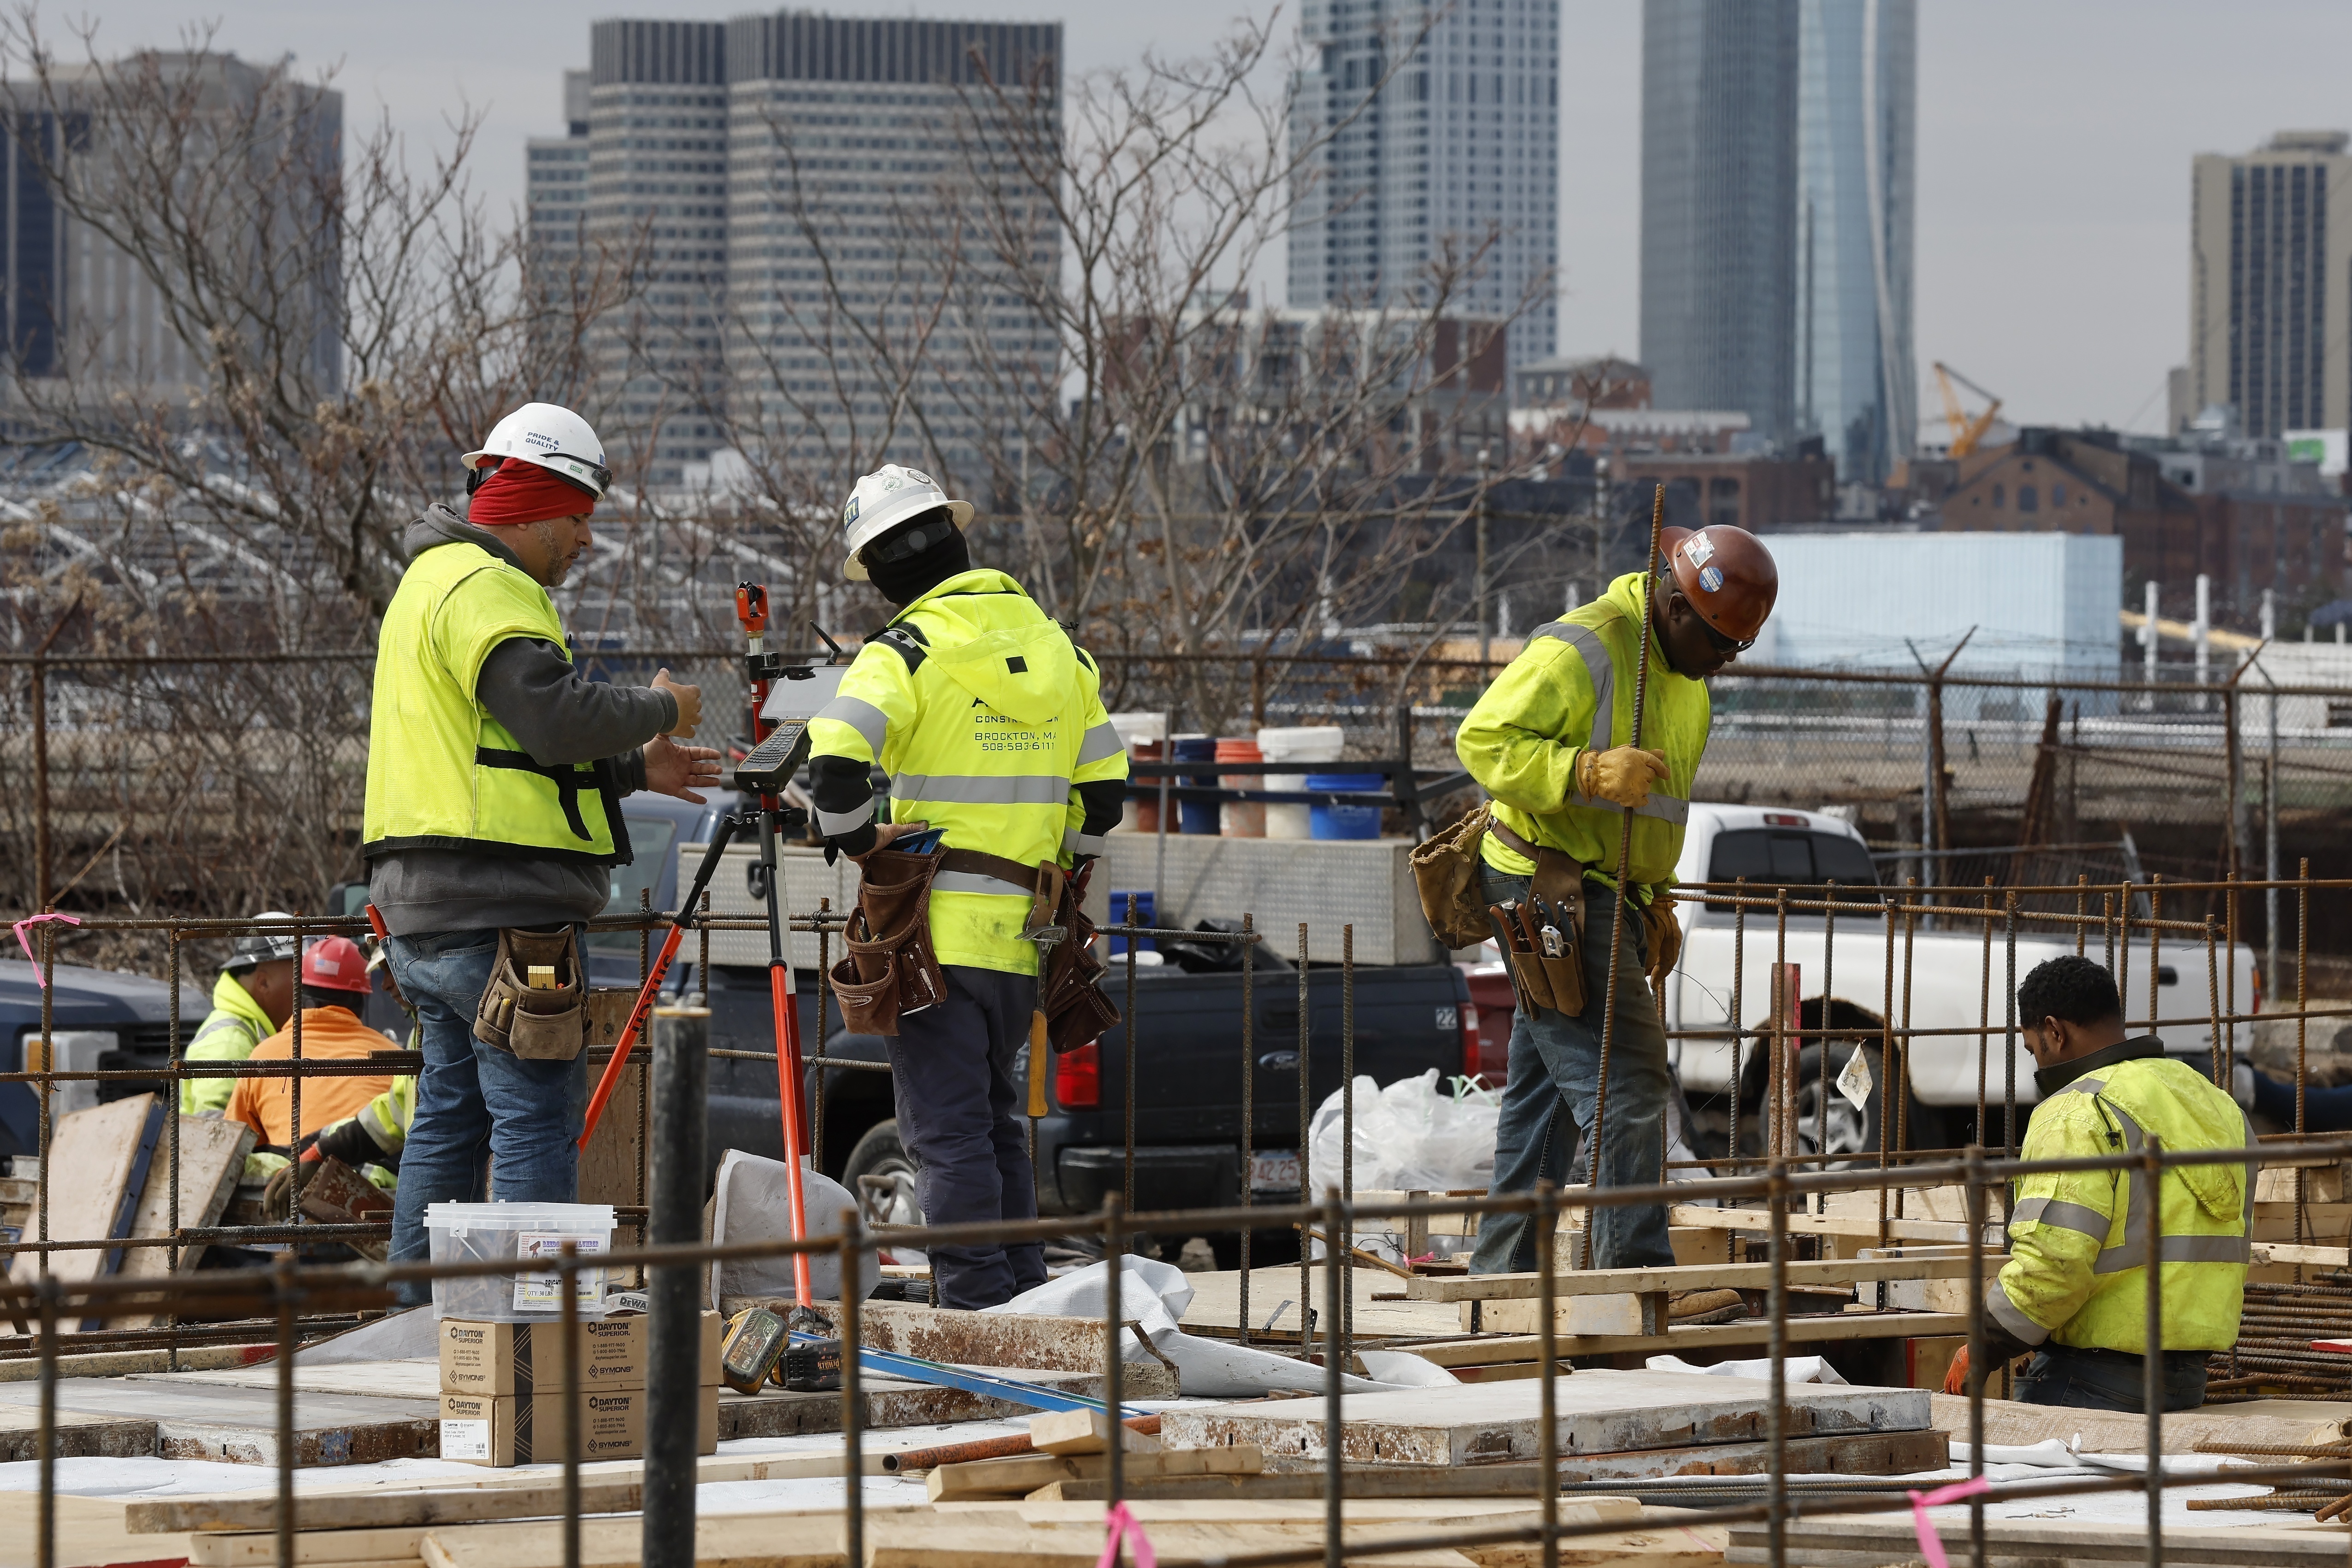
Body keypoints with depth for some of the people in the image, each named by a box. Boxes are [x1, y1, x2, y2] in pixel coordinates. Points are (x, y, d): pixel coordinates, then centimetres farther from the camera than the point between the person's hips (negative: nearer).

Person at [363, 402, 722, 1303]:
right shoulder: (485, 589, -11)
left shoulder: (432, 580, 25)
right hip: (496, 902, -11)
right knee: (538, 1115, -9)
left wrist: (633, 770, 24)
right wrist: (657, 710, -5)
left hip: (426, 909, 11)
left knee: (451, 1116, 13)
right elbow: (555, 717, -22)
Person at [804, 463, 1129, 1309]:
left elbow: (832, 762, -22)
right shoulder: (1055, 646, 11)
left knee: (948, 1128, -4)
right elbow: (1105, 788, 15)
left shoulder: (908, 652, -10)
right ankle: (1026, 1296, 21)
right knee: (995, 1116, 20)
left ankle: (978, 1309, -7)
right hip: (1022, 933, 6)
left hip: (938, 929, -6)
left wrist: (859, 842, -5)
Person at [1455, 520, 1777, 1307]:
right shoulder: (1580, 652, -16)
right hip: (1554, 890, -10)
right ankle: (1639, 1276, -16)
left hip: (1609, 896, 10)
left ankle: (1503, 1271, 17)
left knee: (1547, 1087, 12)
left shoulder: (1684, 674, 15)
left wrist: (1656, 902, 22)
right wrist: (1589, 770, -30)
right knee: (1626, 1085, -14)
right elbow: (1482, 740, -19)